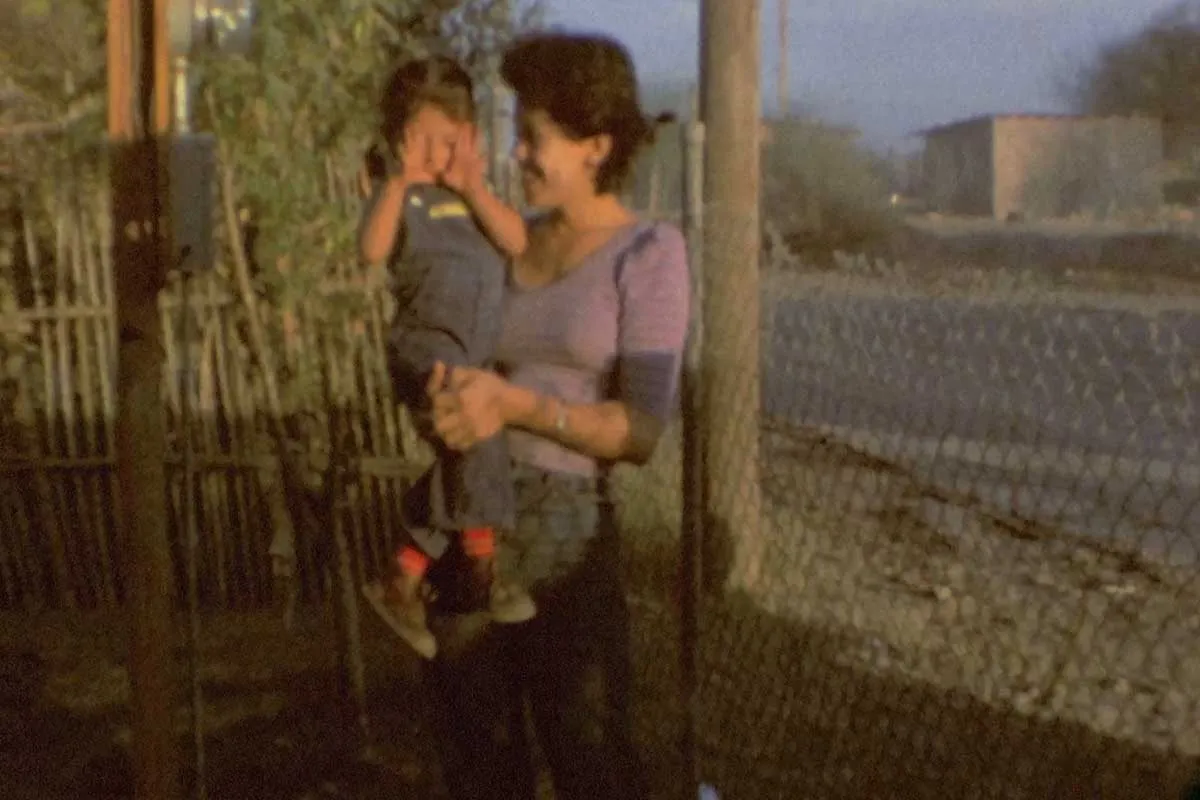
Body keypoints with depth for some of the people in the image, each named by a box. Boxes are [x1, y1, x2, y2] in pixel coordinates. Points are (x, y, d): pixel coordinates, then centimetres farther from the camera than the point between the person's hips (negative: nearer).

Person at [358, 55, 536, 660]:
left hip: (481, 354, 7)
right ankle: (482, 562, -22)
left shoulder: (474, 192, 13)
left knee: (451, 480, 12)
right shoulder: (398, 194, -1)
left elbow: (517, 242, -4)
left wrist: (472, 186, -13)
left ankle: (400, 586, 26)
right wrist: (400, 180, -26)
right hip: (427, 345, -6)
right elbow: (371, 251, -21)